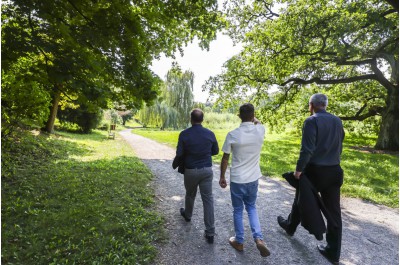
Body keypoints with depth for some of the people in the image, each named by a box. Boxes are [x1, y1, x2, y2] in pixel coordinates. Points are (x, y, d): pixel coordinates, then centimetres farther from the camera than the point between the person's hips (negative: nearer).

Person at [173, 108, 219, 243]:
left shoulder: (184, 134, -13)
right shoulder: (210, 134, -5)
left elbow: (179, 154, -11)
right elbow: (215, 151, 7)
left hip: (191, 170, -1)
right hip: (207, 170, 1)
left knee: (190, 194, 23)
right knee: (208, 198, 5)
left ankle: (187, 214, 50)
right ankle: (210, 232, 8)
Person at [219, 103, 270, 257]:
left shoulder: (233, 135, -17)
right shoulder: (260, 131, -10)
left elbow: (225, 159, -8)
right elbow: (258, 122, 19)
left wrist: (222, 177, 3)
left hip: (237, 179, -3)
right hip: (253, 179, 3)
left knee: (238, 210, 16)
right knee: (251, 207, 25)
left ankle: (239, 242, 31)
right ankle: (258, 238, 13)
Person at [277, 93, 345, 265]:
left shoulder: (312, 121, -15)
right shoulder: (337, 121, 7)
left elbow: (307, 149, -21)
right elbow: (339, 146, 13)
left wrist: (298, 169, -12)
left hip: (314, 171, -6)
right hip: (334, 171, 6)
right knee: (333, 211, 11)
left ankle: (290, 226, 40)